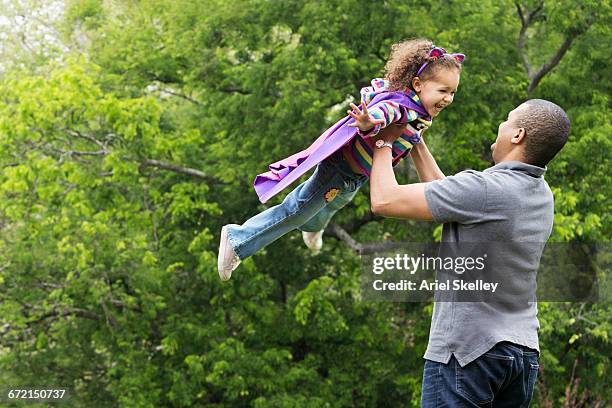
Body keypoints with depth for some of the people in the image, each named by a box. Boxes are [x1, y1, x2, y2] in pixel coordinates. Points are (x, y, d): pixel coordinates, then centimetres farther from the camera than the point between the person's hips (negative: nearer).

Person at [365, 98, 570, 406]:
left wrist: (385, 141, 5)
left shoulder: (484, 189, -18)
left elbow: (384, 201, -13)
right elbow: (446, 200, 20)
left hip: (468, 351, -8)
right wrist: (415, 141, 25)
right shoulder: (541, 195, 9)